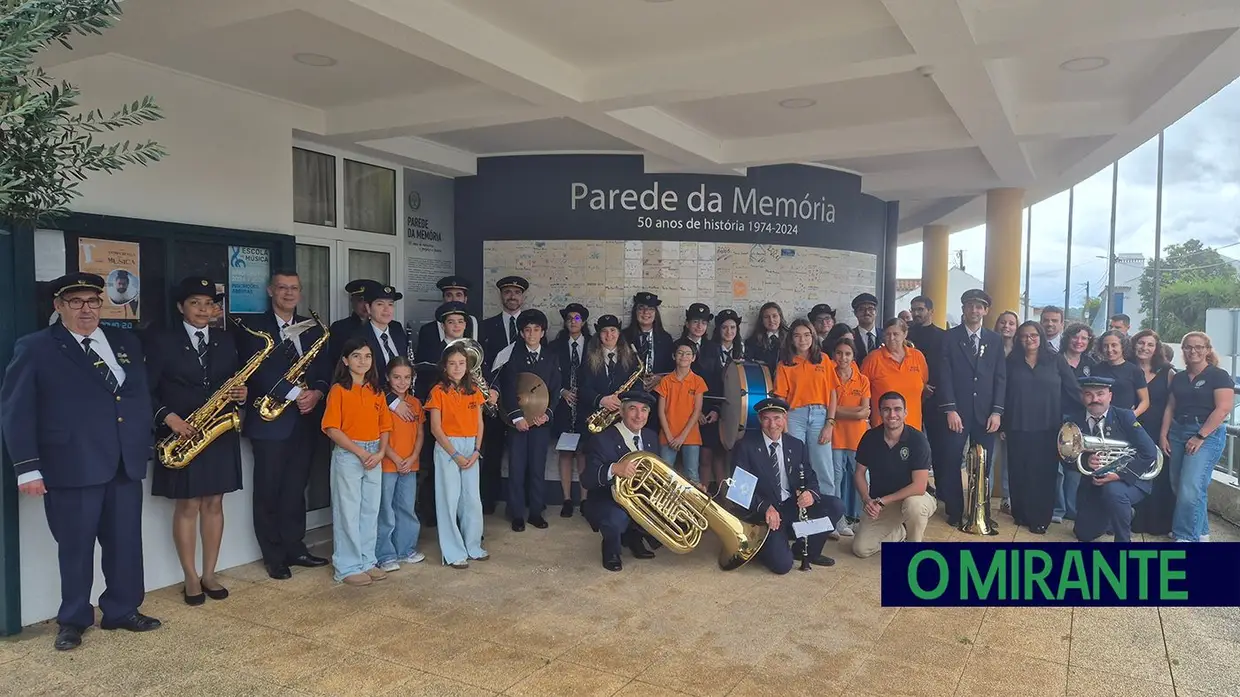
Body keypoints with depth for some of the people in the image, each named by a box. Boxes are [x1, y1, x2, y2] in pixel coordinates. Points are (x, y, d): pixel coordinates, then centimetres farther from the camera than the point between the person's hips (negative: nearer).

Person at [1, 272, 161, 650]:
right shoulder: (34, 348, -1)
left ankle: (123, 610, 27)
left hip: (125, 463, 4)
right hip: (72, 467, -4)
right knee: (75, 546, 8)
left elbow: (143, 395, 15)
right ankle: (73, 620, 25)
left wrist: (145, 446, 8)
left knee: (126, 542, 11)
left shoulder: (126, 343, 12)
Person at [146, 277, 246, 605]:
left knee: (213, 504, 8)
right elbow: (145, 389, -6)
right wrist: (167, 416, -19)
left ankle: (209, 574, 18)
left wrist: (241, 394, -8)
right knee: (187, 505, 3)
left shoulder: (226, 340, 10)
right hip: (182, 432, -4)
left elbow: (236, 381, 14)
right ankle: (191, 578, 14)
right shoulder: (161, 340, -3)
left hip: (220, 433, 4)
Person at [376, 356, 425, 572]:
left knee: (407, 509, 13)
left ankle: (406, 549, 25)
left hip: (410, 466, 5)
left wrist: (412, 457, -4)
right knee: (386, 512, 0)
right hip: (387, 465, -5)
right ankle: (385, 555, 9)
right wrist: (396, 459, -14)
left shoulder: (416, 403, 10)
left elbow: (419, 434, 10)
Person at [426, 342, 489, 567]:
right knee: (450, 499, 0)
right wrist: (455, 454, -13)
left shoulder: (474, 390, 8)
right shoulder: (439, 391, -6)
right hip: (447, 447, -4)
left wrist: (477, 451, -4)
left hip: (471, 448, 4)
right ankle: (453, 553, 10)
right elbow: (435, 428, -9)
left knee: (473, 498, 7)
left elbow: (479, 424, 8)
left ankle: (473, 546, 22)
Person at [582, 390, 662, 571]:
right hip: (607, 501, -6)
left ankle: (633, 536, 14)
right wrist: (613, 469, -47)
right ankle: (611, 549, -1)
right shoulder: (602, 440, -18)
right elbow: (586, 481, -27)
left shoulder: (651, 437, 3)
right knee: (616, 519, -38)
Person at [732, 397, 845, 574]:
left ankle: (806, 550, 3)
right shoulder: (746, 446, -5)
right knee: (782, 564, -24)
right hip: (763, 512, -5)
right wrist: (765, 507, -26)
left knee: (836, 506, -18)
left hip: (794, 506, 5)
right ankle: (763, 544, 11)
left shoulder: (796, 445, 9)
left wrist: (811, 493, -20)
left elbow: (811, 479, 6)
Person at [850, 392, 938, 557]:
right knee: (861, 549, -10)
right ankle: (901, 532, 20)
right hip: (878, 502, 3)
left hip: (912, 497, -3)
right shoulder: (870, 437, -8)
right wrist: (867, 500, -17)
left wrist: (882, 501, -24)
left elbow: (919, 487, -25)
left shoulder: (918, 439, -19)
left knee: (914, 505, -39)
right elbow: (859, 473, 2)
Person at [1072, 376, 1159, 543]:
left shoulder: (1125, 416, -10)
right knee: (1084, 534, 5)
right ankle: (1125, 513, 35)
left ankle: (1123, 539, -13)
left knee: (1112, 490, -38)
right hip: (1094, 484, 4)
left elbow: (1149, 452, -18)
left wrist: (1119, 474, -26)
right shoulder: (1077, 422, -3)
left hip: (1128, 480, -4)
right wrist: (1086, 461, -30)